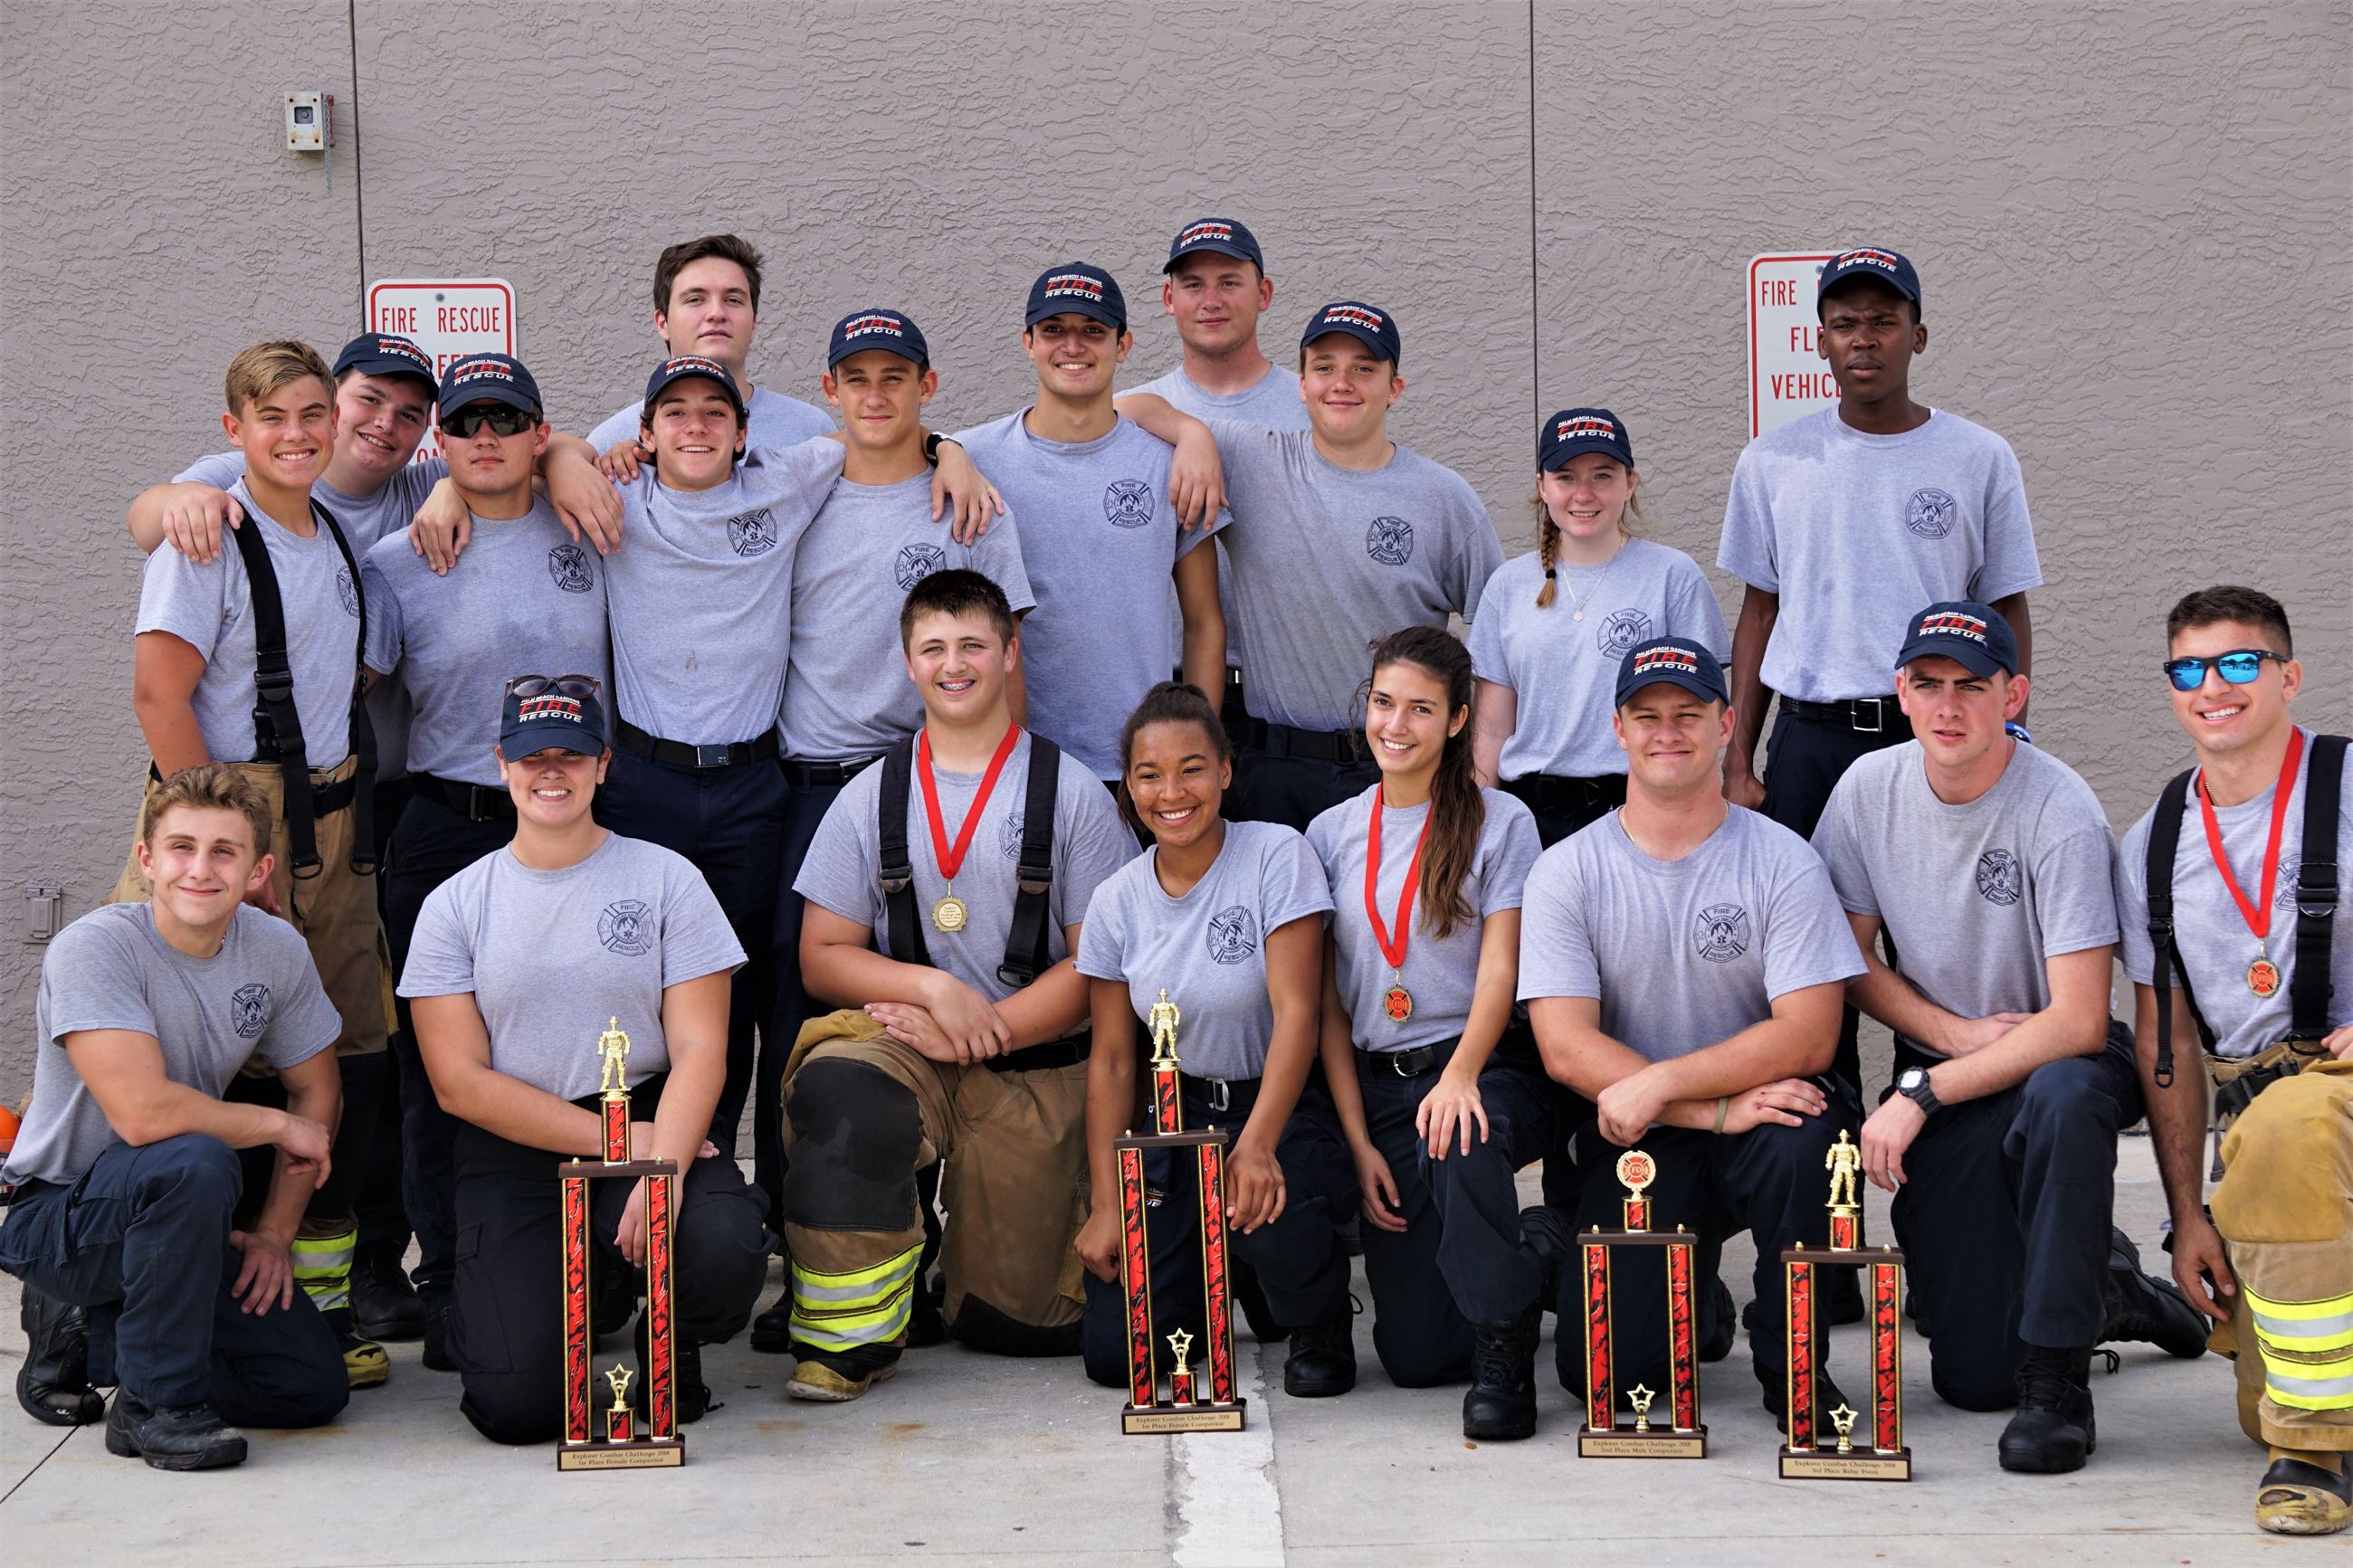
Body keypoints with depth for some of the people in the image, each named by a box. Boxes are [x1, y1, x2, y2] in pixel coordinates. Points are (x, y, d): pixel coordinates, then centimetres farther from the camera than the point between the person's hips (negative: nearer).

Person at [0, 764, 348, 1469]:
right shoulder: (94, 948, -22)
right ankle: (156, 1400, -19)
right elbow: (144, 1113, -33)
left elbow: (317, 1091, 8)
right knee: (195, 1162, -37)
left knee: (315, 1387, -4)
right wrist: (279, 1127, -19)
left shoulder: (277, 950, -4)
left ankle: (89, 1342, 16)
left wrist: (275, 1231, -1)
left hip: (185, 1216, 6)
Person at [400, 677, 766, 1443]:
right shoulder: (454, 905, 5)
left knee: (725, 1250, -34)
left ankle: (673, 1348, 5)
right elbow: (461, 1083, -2)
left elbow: (700, 1049, -2)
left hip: (656, 1127, 0)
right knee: (518, 1406, -18)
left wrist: (663, 1165, -22)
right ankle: (593, 1294, 19)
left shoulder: (666, 878, 5)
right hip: (514, 1152, 0)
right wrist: (615, 1138, -12)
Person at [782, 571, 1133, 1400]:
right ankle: (850, 1333, -19)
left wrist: (981, 1032, -14)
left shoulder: (1070, 793, 3)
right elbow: (822, 957, 6)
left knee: (1007, 1318, -4)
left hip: (1036, 1065, -1)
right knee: (835, 1087, -35)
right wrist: (935, 989, -12)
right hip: (906, 1044, 1)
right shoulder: (872, 797, 9)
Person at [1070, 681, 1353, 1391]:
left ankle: (1320, 1323, -3)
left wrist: (1256, 1145, -33)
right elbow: (1112, 1060, 5)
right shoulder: (1117, 901, 1)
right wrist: (1106, 1204, -4)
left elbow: (1296, 1013, -19)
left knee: (1269, 1207, -40)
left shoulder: (1276, 856, -12)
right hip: (1179, 1114, 4)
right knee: (1117, 1354, -9)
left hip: (1282, 1105, -4)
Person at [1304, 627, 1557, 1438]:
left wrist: (1460, 1075, -25)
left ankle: (1503, 1347, -22)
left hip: (1482, 1070, -2)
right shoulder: (1333, 833, 11)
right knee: (1415, 1354, -9)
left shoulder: (1501, 823, 2)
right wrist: (1358, 1141, -1)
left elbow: (1500, 972, -6)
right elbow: (1327, 1004, 8)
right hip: (1376, 1081, 2)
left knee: (1461, 1143, -41)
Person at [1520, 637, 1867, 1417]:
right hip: (1637, 1145, 1)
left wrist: (1661, 1084, -23)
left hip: (1758, 1112, 0)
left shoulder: (1783, 862, -2)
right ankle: (1694, 1306, 21)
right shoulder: (1566, 871, 0)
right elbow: (1566, 1047, -9)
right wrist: (1715, 1108, -20)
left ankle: (1790, 1357, -9)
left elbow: (1809, 1033, -12)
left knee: (1804, 1140, -36)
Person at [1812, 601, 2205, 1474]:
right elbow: (1849, 955, 5)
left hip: (2057, 1057, -3)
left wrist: (1921, 1091, -26)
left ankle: (2056, 1382, -27)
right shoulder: (1869, 789, -5)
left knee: (2063, 1096, -43)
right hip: (1941, 1076, 3)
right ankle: (2107, 1299, 31)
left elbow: (2078, 1021, -24)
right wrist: (1958, 1034, -11)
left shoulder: (2059, 813, -19)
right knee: (1972, 1378, -4)